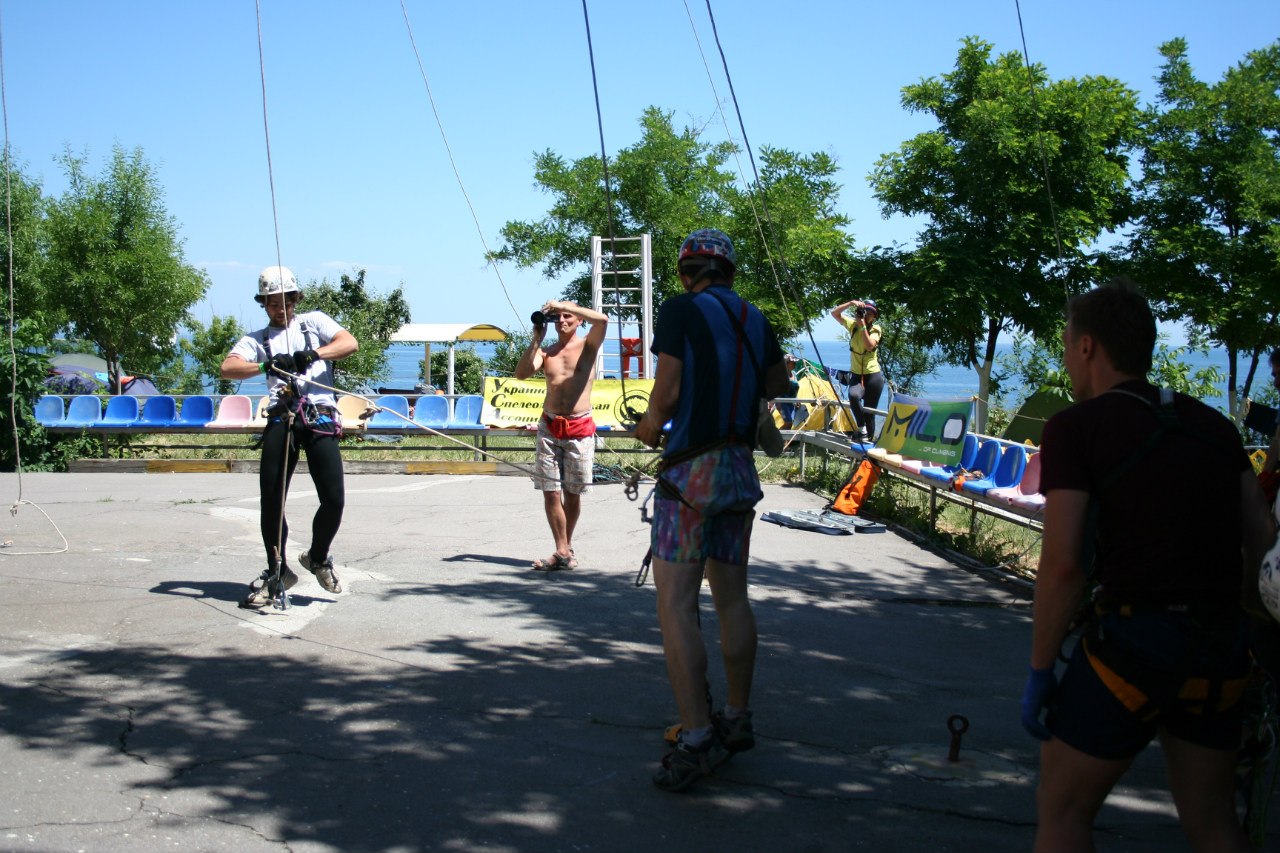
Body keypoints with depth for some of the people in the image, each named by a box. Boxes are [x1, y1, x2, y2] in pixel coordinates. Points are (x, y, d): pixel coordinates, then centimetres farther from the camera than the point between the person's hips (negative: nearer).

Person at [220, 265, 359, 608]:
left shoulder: (314, 322, 17)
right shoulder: (257, 339, 18)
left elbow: (350, 343, 0)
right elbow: (228, 367, -1)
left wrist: (313, 354, -18)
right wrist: (267, 365, -19)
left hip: (320, 416, -1)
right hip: (281, 419, 1)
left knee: (334, 499, -8)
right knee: (272, 499, -4)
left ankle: (318, 558, 19)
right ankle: (276, 572, 12)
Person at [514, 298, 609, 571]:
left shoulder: (587, 346, 4)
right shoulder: (546, 351, 11)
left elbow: (602, 320, -16)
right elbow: (521, 373, -3)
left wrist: (564, 305, -13)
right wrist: (536, 339, -6)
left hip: (580, 428, -2)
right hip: (549, 427, 2)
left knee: (573, 493, 6)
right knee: (550, 492, -4)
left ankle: (566, 546, 21)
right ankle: (562, 551, -1)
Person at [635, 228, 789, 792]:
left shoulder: (680, 310, -7)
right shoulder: (755, 320, 11)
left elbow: (667, 389, -11)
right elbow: (776, 386, 23)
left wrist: (650, 425, 8)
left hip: (691, 468, -7)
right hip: (741, 469, 7)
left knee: (675, 604, -7)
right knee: (732, 598, 15)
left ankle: (697, 739, -12)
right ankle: (737, 720, 25)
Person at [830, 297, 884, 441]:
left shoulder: (876, 329, -3)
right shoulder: (853, 325, 2)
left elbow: (870, 345, -22)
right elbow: (834, 312, -7)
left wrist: (863, 326, -23)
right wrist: (851, 303, -18)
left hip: (873, 375, -1)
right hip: (856, 375, 1)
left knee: (869, 412, 0)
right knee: (854, 396, -32)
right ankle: (862, 430, -19)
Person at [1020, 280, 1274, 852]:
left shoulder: (1077, 426, -5)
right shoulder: (1213, 424, 13)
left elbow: (1063, 562, -13)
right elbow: (1261, 543, 10)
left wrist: (1039, 671, -6)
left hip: (1133, 637, -6)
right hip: (1221, 654, 6)